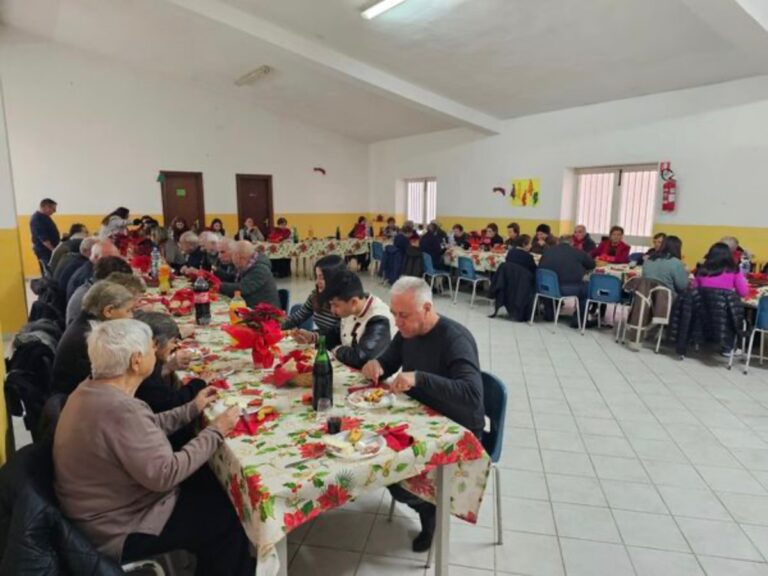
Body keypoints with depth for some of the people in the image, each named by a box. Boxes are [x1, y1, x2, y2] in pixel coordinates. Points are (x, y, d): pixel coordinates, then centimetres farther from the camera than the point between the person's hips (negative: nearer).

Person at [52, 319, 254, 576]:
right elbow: (165, 474, -30)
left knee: (213, 484, 17)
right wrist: (215, 432, -21)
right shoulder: (118, 409, -34)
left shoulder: (93, 390, -2)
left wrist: (192, 409, 9)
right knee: (228, 516, 2)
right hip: (119, 530, -9)